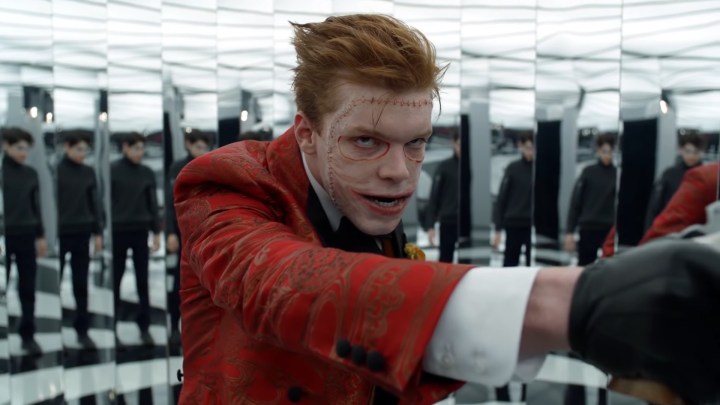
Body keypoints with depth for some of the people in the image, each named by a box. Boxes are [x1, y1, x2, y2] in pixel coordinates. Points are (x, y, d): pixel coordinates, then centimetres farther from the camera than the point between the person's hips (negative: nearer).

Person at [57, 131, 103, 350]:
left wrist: (97, 233, 7)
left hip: (82, 234, 3)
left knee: (81, 285, 7)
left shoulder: (89, 173, 7)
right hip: (59, 233, -3)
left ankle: (82, 330, 15)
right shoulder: (55, 170, -4)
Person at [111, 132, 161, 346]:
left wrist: (156, 232, 5)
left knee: (143, 281, 5)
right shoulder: (112, 171, -3)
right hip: (118, 231, -3)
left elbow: (152, 204, 9)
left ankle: (144, 328, 12)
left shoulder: (147, 173, 7)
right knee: (115, 281, 6)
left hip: (140, 232, 3)